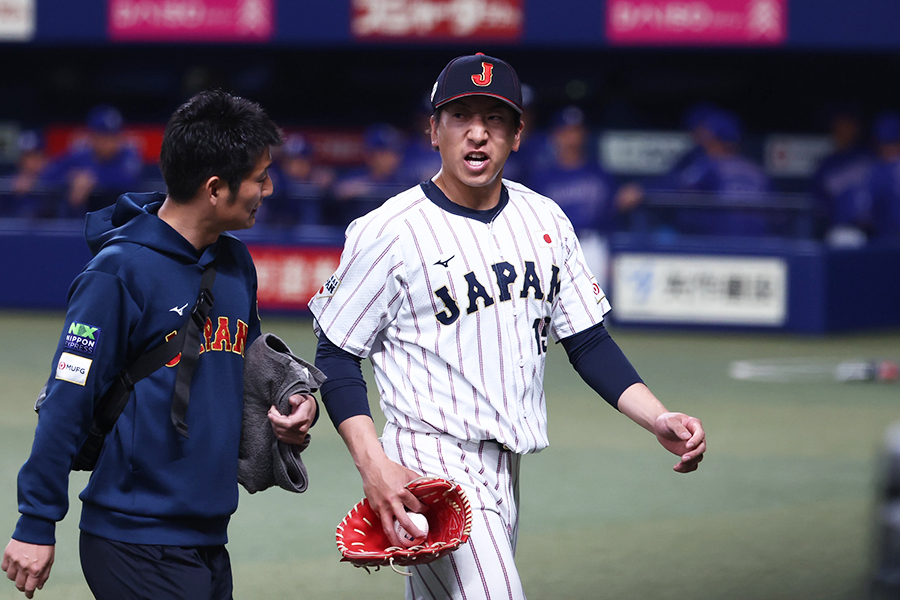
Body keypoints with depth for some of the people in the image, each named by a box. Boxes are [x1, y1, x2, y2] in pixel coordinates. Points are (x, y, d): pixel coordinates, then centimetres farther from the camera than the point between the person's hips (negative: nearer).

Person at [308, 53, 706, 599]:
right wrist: (372, 465, -18)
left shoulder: (545, 219, 9)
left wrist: (659, 420, 0)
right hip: (432, 463, -7)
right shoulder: (390, 232, -9)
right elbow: (336, 355, -5)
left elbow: (588, 341, 14)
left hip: (506, 472, 7)